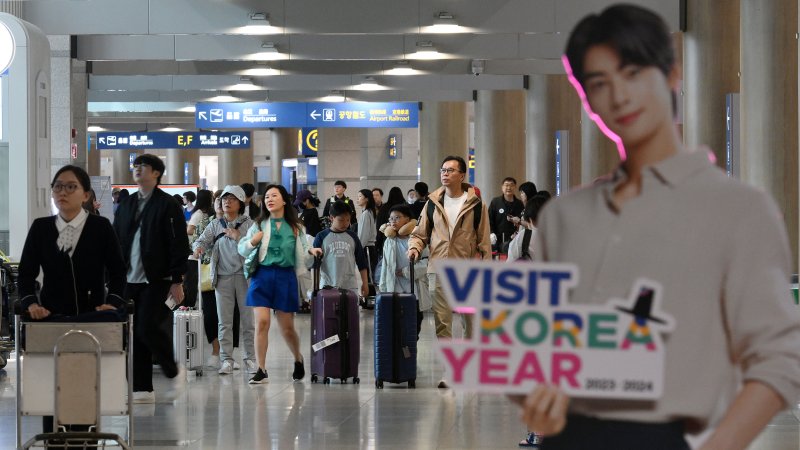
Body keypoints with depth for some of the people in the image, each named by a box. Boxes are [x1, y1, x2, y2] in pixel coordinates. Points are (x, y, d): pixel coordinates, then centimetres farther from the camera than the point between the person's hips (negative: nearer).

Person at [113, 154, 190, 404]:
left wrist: (177, 281, -12)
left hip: (156, 280, -6)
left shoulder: (167, 205, -3)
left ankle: (174, 371, 8)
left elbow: (179, 245, -7)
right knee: (134, 335, 3)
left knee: (147, 328, -15)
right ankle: (142, 389, 8)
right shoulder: (126, 206, 16)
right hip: (130, 280, 6)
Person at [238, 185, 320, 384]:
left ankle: (298, 360, 34)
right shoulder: (259, 225, 6)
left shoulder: (295, 227, 6)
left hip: (285, 276, 0)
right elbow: (241, 250, 5)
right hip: (262, 275, 0)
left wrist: (310, 252, -13)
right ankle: (261, 370, -4)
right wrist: (252, 242, -15)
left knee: (287, 327, 6)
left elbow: (302, 257, 8)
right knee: (262, 322, -11)